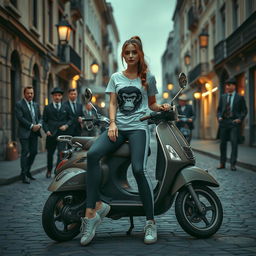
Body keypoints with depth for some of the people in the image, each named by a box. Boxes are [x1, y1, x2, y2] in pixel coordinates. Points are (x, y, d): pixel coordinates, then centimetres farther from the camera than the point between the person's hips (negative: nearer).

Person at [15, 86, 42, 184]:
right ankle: (24, 175, -2)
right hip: (24, 132, -6)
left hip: (35, 132, 6)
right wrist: (31, 126, -17)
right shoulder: (19, 104, -4)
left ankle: (27, 171, 24)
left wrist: (39, 124, -6)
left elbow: (40, 117, 16)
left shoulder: (36, 105, 16)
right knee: (25, 153, -6)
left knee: (34, 152, 8)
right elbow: (20, 118, -14)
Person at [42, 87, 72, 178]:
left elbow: (70, 119, 11)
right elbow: (44, 121, 6)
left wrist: (66, 125, -8)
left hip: (62, 134, 0)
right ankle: (49, 171, 31)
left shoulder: (65, 107, 11)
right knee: (50, 154, 12)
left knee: (61, 153, -13)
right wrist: (46, 130, -9)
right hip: (51, 134, 1)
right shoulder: (47, 108, 8)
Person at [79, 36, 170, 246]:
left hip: (138, 127, -2)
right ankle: (95, 206, -29)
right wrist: (112, 123, -4)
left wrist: (161, 107, 0)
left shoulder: (148, 78, 15)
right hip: (118, 126, 3)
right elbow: (112, 103, 12)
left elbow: (152, 103, 22)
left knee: (138, 169, -25)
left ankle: (151, 222, -13)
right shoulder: (116, 77, 19)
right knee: (93, 154, -28)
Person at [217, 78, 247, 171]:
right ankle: (222, 163, 15)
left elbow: (244, 110, 4)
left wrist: (240, 119, -10)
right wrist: (219, 117, 0)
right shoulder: (223, 97, 13)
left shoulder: (240, 98, 3)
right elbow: (219, 109, 17)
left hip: (234, 122, -3)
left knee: (234, 143, -7)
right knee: (223, 142, 6)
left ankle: (233, 164, -1)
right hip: (224, 122, 3)